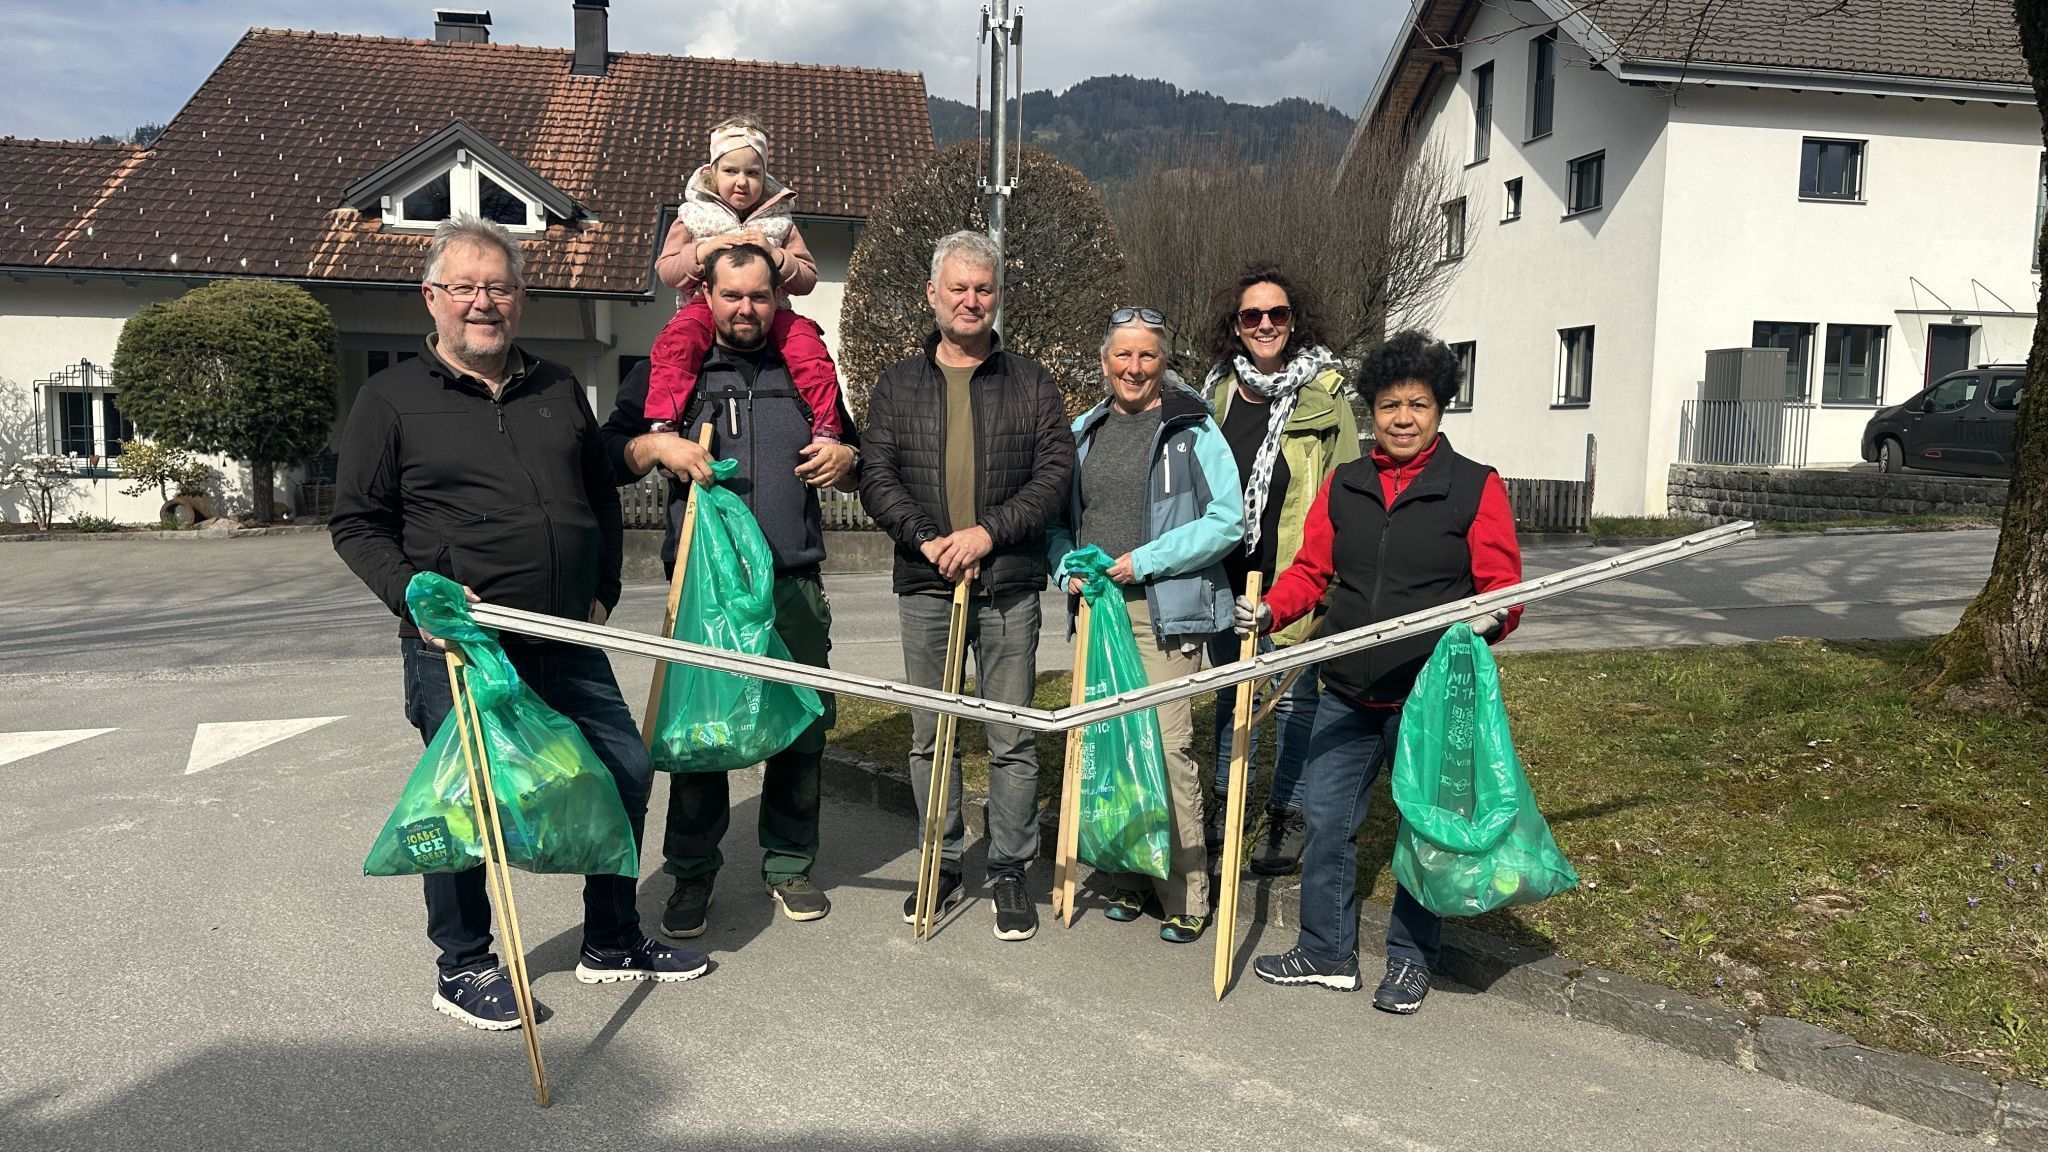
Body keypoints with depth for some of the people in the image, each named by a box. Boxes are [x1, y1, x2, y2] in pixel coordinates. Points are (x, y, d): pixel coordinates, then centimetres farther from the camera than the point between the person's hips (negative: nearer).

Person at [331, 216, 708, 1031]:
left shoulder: (559, 389, 13)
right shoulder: (393, 399, -1)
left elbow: (602, 497, 20)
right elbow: (356, 524, -1)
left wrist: (602, 593, 11)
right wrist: (413, 595, -16)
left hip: (566, 640, 5)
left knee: (624, 769, 8)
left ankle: (612, 943, 27)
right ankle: (463, 968, 23)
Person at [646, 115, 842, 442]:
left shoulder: (779, 221, 11)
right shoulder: (693, 216, 9)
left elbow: (807, 278, 7)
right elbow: (666, 270, 5)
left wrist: (775, 254, -12)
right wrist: (702, 250, -12)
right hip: (706, 306, -1)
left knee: (809, 346, -26)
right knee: (677, 340, -32)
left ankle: (826, 428, -20)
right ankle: (661, 423, -31)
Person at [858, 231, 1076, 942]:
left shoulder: (1030, 383, 8)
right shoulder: (899, 384, 10)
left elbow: (1056, 470, -2)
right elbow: (876, 475, 2)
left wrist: (989, 532, -13)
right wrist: (927, 540, -13)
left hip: (1009, 587, -1)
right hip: (925, 587, 2)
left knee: (1012, 738, 2)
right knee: (930, 736, 8)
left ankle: (1010, 871, 15)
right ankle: (943, 865, 22)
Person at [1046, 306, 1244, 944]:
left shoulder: (1194, 429, -3)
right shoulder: (1084, 431, 14)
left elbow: (1227, 519, -9)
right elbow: (1058, 516, 21)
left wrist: (1145, 561, -14)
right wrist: (1068, 568, 1)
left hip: (1165, 610, -6)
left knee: (1167, 746, -11)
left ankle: (1185, 896, 1)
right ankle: (1130, 878, 24)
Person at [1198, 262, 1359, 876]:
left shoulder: (1325, 393, -4)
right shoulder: (1218, 390, 8)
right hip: (1225, 573, 5)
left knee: (1294, 696, 5)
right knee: (1230, 688, 16)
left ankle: (1288, 813, 19)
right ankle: (1227, 799, 32)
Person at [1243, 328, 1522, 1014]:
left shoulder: (1477, 488, -2)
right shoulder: (1342, 486, 9)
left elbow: (1502, 586, -3)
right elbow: (1310, 569, 8)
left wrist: (1491, 618, -25)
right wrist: (1271, 611, -10)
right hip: (1348, 695, 4)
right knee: (1326, 823, 10)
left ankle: (1411, 962, 27)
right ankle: (1327, 951, 26)